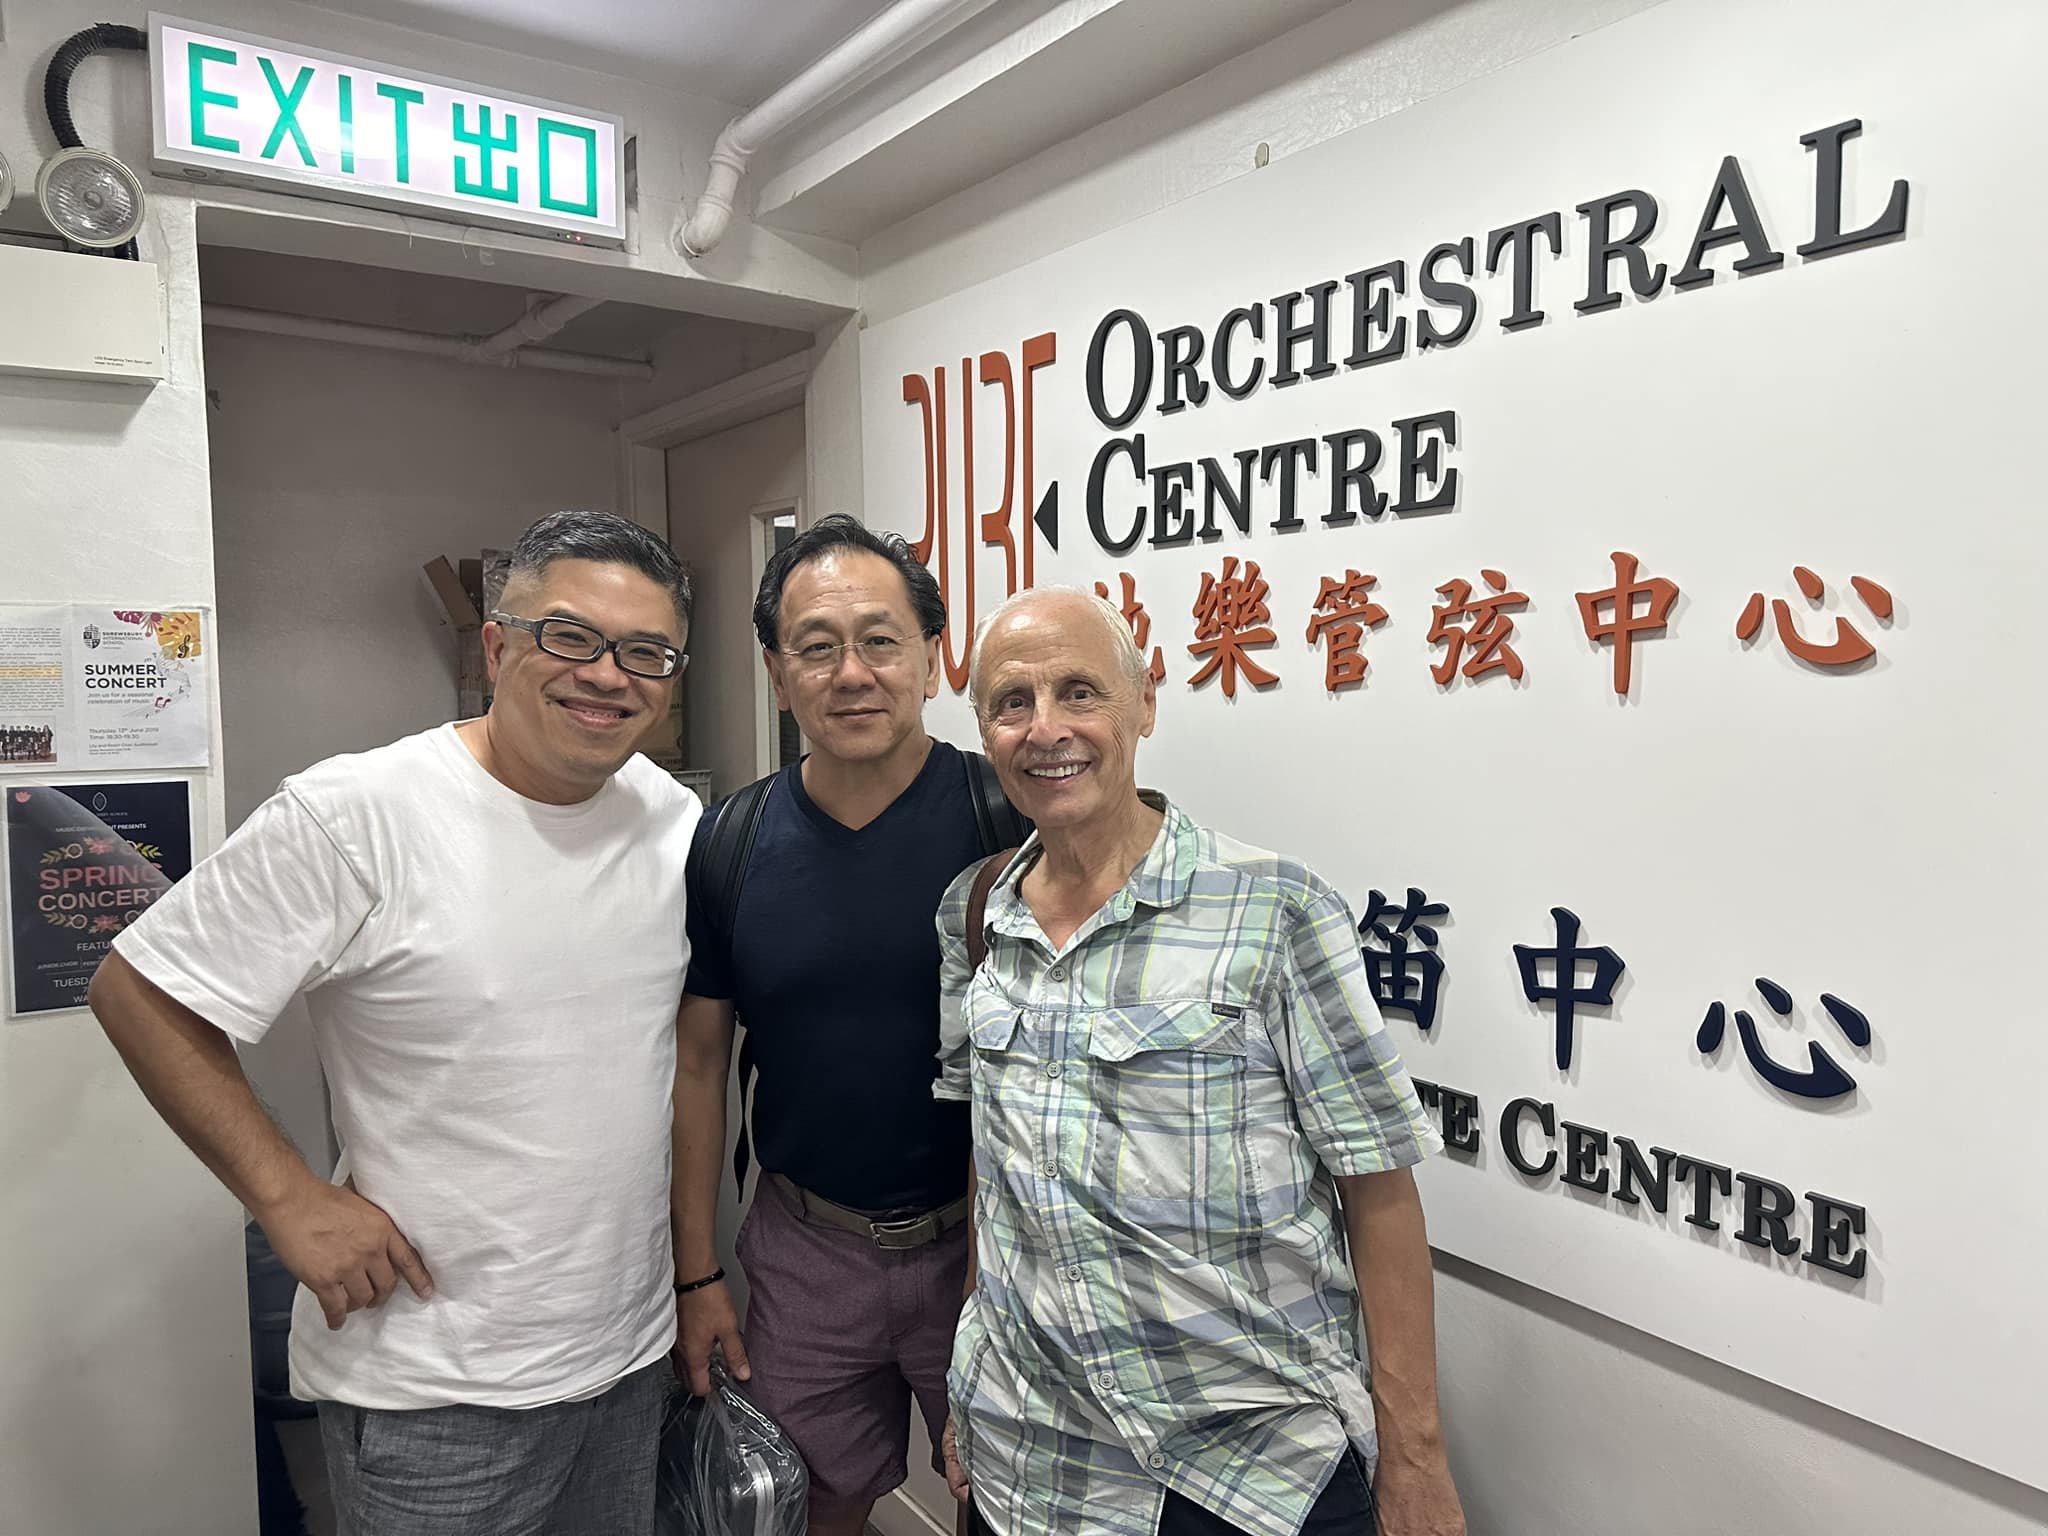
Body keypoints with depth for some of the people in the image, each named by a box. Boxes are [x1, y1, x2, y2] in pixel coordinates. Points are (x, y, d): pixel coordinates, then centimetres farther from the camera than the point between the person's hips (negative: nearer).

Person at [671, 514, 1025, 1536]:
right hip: (806, 1250, 3)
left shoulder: (1012, 820, -15)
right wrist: (696, 1272, 5)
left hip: (986, 1237, -2)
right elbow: (700, 1065, 4)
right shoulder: (728, 846, -5)